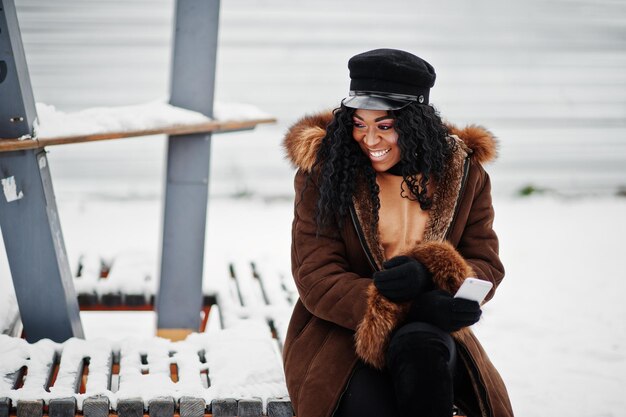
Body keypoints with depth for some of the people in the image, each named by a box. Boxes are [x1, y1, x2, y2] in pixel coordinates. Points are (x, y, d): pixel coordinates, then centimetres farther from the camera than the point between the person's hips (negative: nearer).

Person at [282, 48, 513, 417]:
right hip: (338, 335, -2)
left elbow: (487, 268, 5)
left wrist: (430, 273, -20)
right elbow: (316, 279, -10)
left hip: (431, 333, 2)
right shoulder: (323, 172, -4)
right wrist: (412, 308, -24)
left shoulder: (463, 173, 3)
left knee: (419, 345, -36)